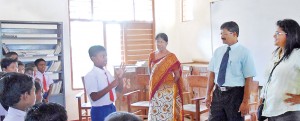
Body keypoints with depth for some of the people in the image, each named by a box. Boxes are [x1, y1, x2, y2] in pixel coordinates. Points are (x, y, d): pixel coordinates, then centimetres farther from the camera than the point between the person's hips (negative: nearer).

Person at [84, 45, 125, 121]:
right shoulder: (90, 75, -15)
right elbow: (94, 97, -24)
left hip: (111, 108, 8)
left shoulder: (107, 73, 7)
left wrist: (120, 77, -6)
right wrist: (110, 86, -28)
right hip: (99, 111, -8)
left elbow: (119, 89, 12)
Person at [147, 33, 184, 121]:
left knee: (166, 113, -2)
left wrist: (169, 84, -2)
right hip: (155, 91, 4)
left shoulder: (171, 57, -5)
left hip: (168, 90, -4)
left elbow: (177, 75, -3)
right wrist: (152, 87, 12)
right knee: (154, 113, 4)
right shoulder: (152, 56, 8)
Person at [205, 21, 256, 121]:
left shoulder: (244, 52, -10)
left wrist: (245, 102, -13)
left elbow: (249, 79, -12)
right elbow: (212, 73, 9)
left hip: (235, 94, -4)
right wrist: (208, 94, 7)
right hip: (218, 93, 5)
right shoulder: (218, 51, 6)